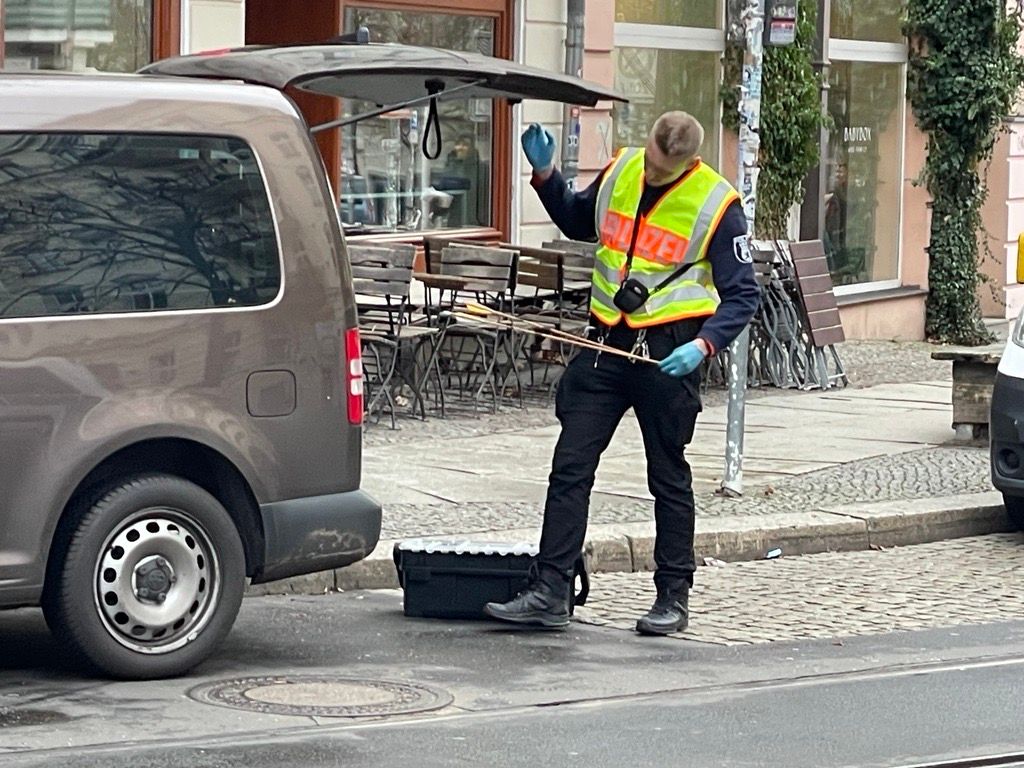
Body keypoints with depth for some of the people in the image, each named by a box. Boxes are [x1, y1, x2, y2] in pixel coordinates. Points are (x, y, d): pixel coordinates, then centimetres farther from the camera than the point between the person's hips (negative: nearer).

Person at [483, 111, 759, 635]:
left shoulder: (717, 205, -10)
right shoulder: (619, 172, 5)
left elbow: (742, 295, -8)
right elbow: (578, 223, 25)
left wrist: (705, 343, -23)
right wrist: (545, 175, 10)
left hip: (668, 353, -5)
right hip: (606, 344, 5)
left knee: (668, 477, 6)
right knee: (570, 467, -1)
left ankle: (673, 598, 17)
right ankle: (549, 592, 2)